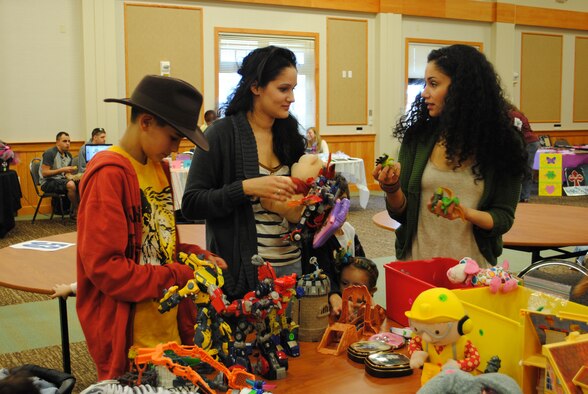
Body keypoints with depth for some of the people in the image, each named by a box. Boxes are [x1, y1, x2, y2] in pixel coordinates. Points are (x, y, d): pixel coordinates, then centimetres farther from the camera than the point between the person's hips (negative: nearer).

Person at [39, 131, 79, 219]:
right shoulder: (50, 153, -11)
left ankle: (73, 212, -8)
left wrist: (69, 174, -6)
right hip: (47, 182, -7)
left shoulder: (68, 155, 12)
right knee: (71, 184, -33)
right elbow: (44, 173, -17)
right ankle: (76, 212, -14)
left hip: (60, 180, 8)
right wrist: (62, 170, -22)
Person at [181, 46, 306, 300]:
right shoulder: (223, 134, -10)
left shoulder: (289, 134, 7)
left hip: (292, 264, 5)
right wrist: (246, 187, -23)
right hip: (242, 270, -5)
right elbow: (191, 205, -13)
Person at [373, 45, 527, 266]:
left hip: (471, 266, -1)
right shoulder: (417, 137, -3)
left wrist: (466, 213, -23)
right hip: (416, 261, 1)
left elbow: (503, 219, -6)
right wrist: (392, 189, -19)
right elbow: (400, 212, 0)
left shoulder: (503, 143, -6)